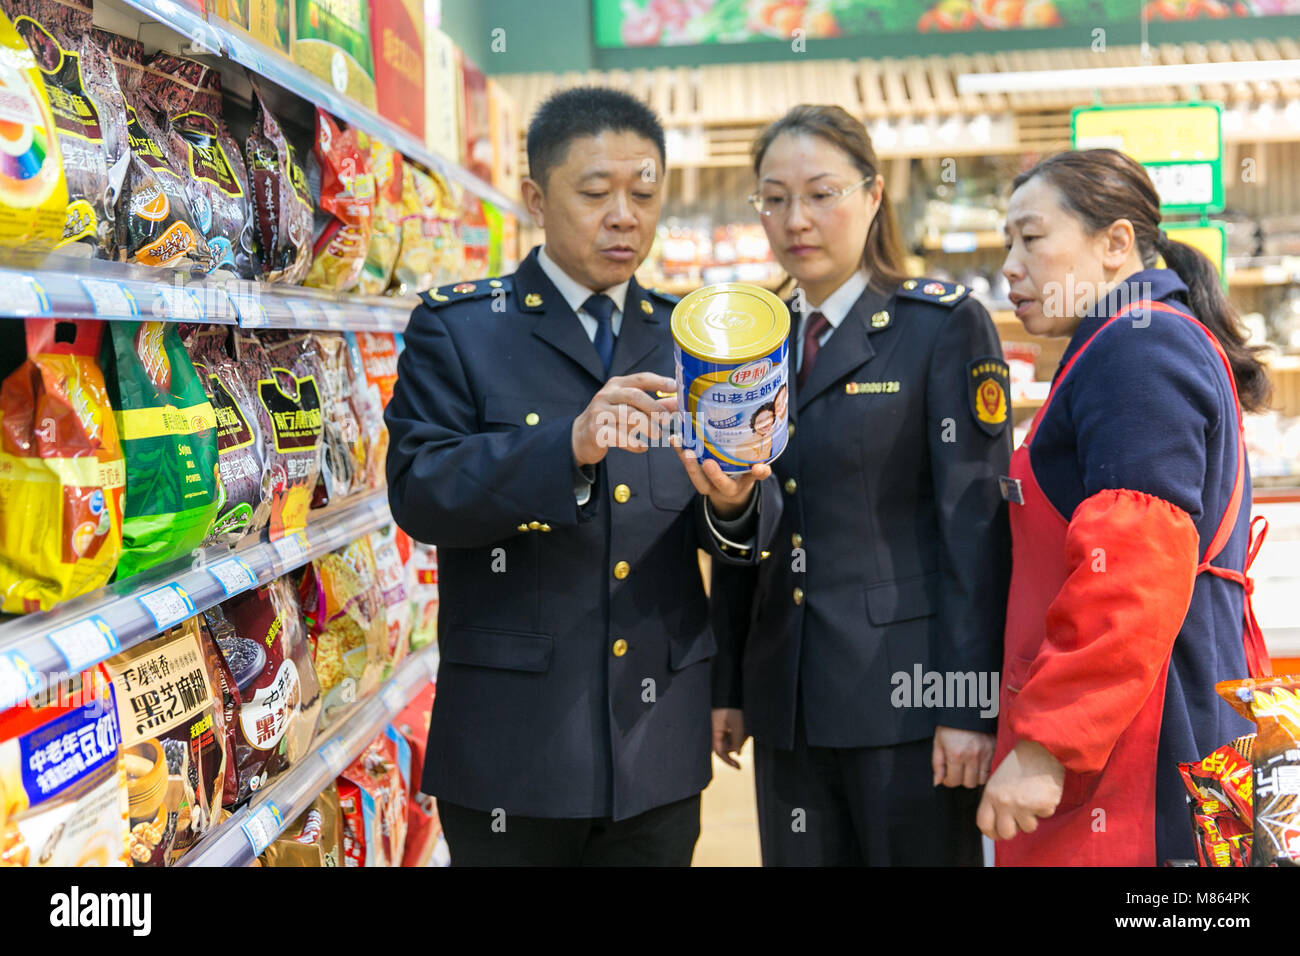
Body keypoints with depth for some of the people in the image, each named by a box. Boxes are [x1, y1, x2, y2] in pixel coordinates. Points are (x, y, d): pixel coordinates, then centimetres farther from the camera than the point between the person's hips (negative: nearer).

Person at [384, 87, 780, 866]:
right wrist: (568, 446, -29)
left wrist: (735, 501, -21)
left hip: (661, 744, 4)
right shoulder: (456, 329, -1)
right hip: (513, 744, -3)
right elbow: (419, 491, -13)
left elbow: (747, 532, 4)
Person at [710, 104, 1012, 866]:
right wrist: (727, 686, 10)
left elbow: (977, 524, -10)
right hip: (788, 702, 5)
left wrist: (971, 704, -15)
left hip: (904, 694, -5)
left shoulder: (946, 328, -3)